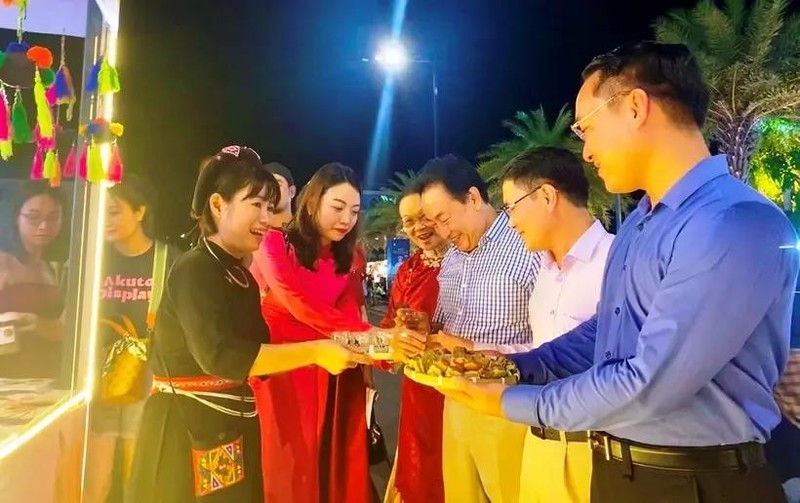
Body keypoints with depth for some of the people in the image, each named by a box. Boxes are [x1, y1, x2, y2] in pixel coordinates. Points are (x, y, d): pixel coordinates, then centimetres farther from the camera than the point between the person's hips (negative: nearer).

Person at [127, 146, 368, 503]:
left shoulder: (241, 276, 11)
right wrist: (314, 351, -23)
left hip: (231, 429, 8)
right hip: (187, 432, -8)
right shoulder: (195, 269, -15)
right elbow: (220, 355, -28)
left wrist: (325, 349, -1)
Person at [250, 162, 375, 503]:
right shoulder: (275, 244, -9)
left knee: (335, 464, 9)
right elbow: (302, 306, -23)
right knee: (288, 467, 4)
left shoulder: (352, 258, 8)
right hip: (279, 368, -4)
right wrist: (371, 336, -32)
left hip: (333, 373, 4)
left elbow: (349, 315, -5)